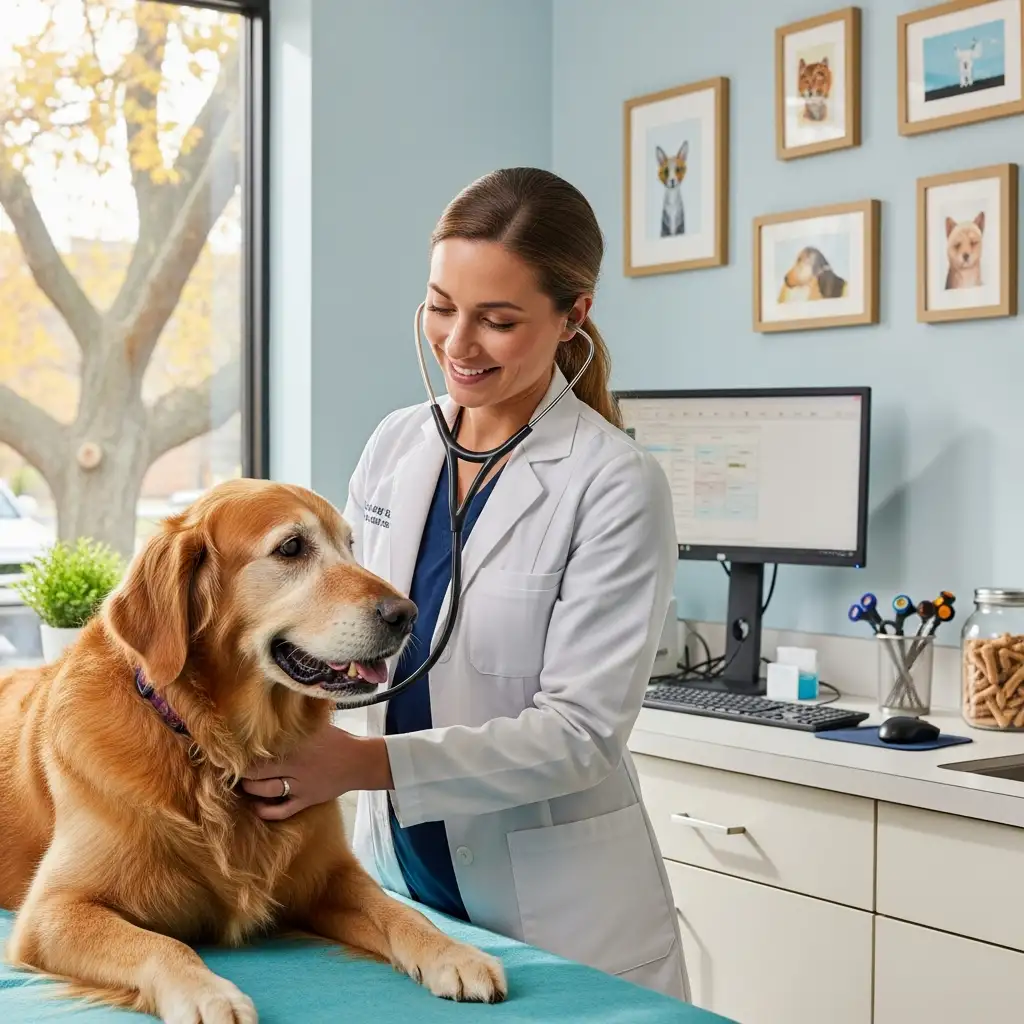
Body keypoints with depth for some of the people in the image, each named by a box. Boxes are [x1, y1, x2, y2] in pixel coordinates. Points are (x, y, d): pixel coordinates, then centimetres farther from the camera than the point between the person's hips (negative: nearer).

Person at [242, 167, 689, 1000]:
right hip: (398, 876, 5)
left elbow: (582, 729, -18)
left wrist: (367, 763, -27)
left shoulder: (615, 485, -15)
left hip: (556, 912, -5)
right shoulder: (395, 446, 2)